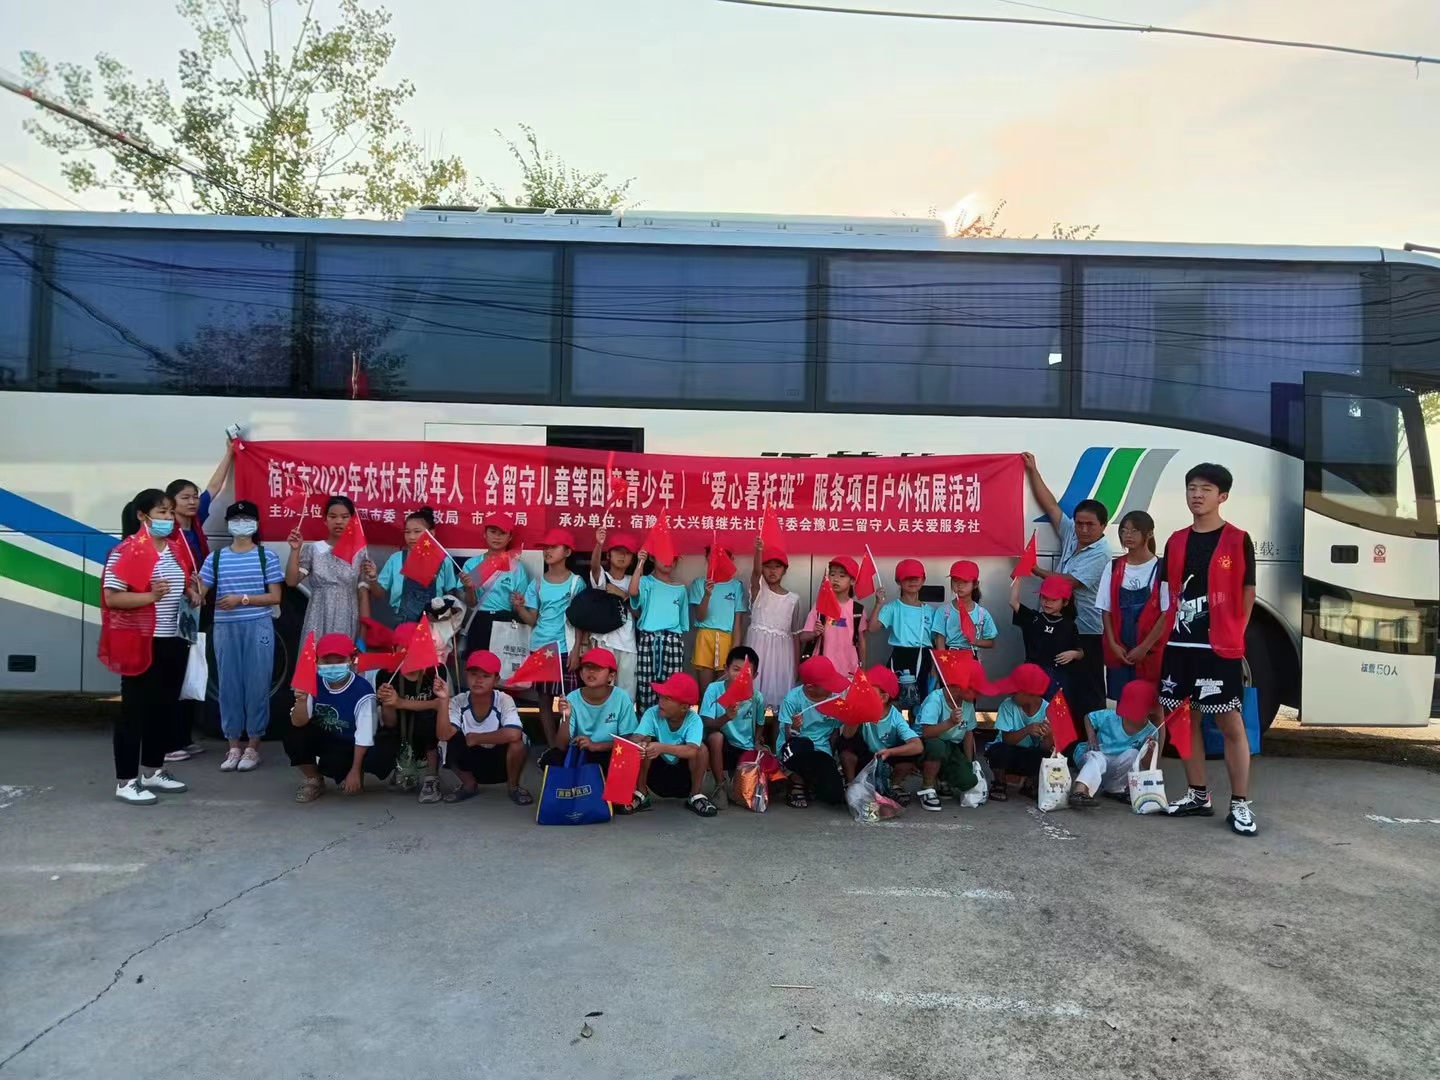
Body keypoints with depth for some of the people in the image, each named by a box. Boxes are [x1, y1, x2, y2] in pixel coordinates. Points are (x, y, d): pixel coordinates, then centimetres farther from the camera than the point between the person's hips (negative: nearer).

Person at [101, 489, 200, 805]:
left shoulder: (177, 547, 10)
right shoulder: (126, 552, -13)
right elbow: (111, 598, -18)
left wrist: (193, 595, 6)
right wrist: (150, 596, -28)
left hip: (174, 641, 8)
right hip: (141, 643, -8)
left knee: (166, 706, 15)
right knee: (135, 709, 0)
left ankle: (154, 771, 28)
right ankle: (126, 781, 10)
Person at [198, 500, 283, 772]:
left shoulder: (266, 557, 1)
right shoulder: (215, 558, 8)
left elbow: (275, 598, -2)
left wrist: (242, 599, -12)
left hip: (258, 628, -2)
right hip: (225, 629, 2)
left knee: (256, 686, 0)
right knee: (229, 686, 5)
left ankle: (253, 746, 11)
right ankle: (234, 746, 16)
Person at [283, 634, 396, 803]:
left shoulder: (362, 690, -24)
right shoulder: (314, 683, -15)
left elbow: (364, 734, -20)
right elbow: (298, 723, -20)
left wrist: (355, 770, -19)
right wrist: (302, 701, -42)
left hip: (347, 744, -3)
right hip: (320, 738, 4)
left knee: (330, 764, -31)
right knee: (294, 737, -24)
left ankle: (348, 775, 9)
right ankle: (312, 780, 2)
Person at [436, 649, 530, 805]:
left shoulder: (504, 700, -22)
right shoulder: (458, 702, -15)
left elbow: (513, 734, -38)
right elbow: (443, 735, -29)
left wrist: (475, 738, -27)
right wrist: (444, 700, -38)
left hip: (501, 762, -2)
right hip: (472, 762, 2)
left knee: (516, 741, -32)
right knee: (450, 741, -24)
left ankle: (513, 786, -2)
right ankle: (469, 784, 5)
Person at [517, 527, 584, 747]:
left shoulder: (576, 582, -2)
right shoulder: (537, 584, 7)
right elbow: (533, 619, 6)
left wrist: (576, 650, -8)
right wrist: (519, 607, -13)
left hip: (565, 649, -3)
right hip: (540, 648, 4)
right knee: (544, 699, 8)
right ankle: (552, 747, 17)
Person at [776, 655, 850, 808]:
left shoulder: (835, 699, -7)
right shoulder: (793, 698, -16)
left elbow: (835, 732, 4)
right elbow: (789, 737, -15)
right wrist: (794, 729, -38)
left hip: (821, 751, 3)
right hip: (793, 750, -3)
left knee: (835, 794, -20)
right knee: (803, 744, -39)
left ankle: (810, 779, 17)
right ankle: (797, 782, -6)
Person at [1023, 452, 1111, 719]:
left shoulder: (1101, 553, -14)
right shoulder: (1071, 534, 7)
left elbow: (1068, 582, -18)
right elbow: (1050, 505, 6)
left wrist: (1035, 570, -8)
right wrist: (1033, 471, 4)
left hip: (1087, 632, -7)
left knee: (1088, 691, 0)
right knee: (1064, 688, 11)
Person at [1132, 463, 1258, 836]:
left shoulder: (1238, 540, -2)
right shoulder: (1175, 542, 10)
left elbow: (1247, 594, 0)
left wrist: (1234, 639, -2)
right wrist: (1147, 643, 12)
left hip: (1219, 648, -5)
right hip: (1178, 646, 5)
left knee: (1230, 723, -1)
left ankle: (1240, 805, 7)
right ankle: (1198, 795, 21)